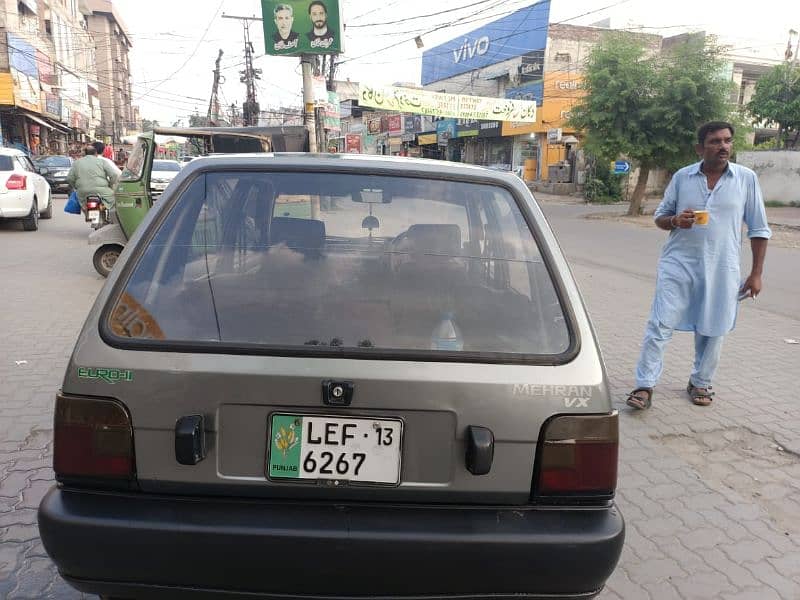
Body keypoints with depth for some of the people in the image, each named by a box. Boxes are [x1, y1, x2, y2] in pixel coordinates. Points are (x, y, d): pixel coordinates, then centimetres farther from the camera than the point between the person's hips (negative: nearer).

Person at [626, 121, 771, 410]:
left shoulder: (746, 178, 1)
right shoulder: (682, 177, 2)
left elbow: (758, 229, 5)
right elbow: (660, 216, 11)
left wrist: (756, 273, 2)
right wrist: (675, 220, -14)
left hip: (721, 269, 1)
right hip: (678, 264, 0)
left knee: (712, 330, 10)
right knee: (660, 325, -5)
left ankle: (700, 383, 29)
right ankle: (645, 386, 0)